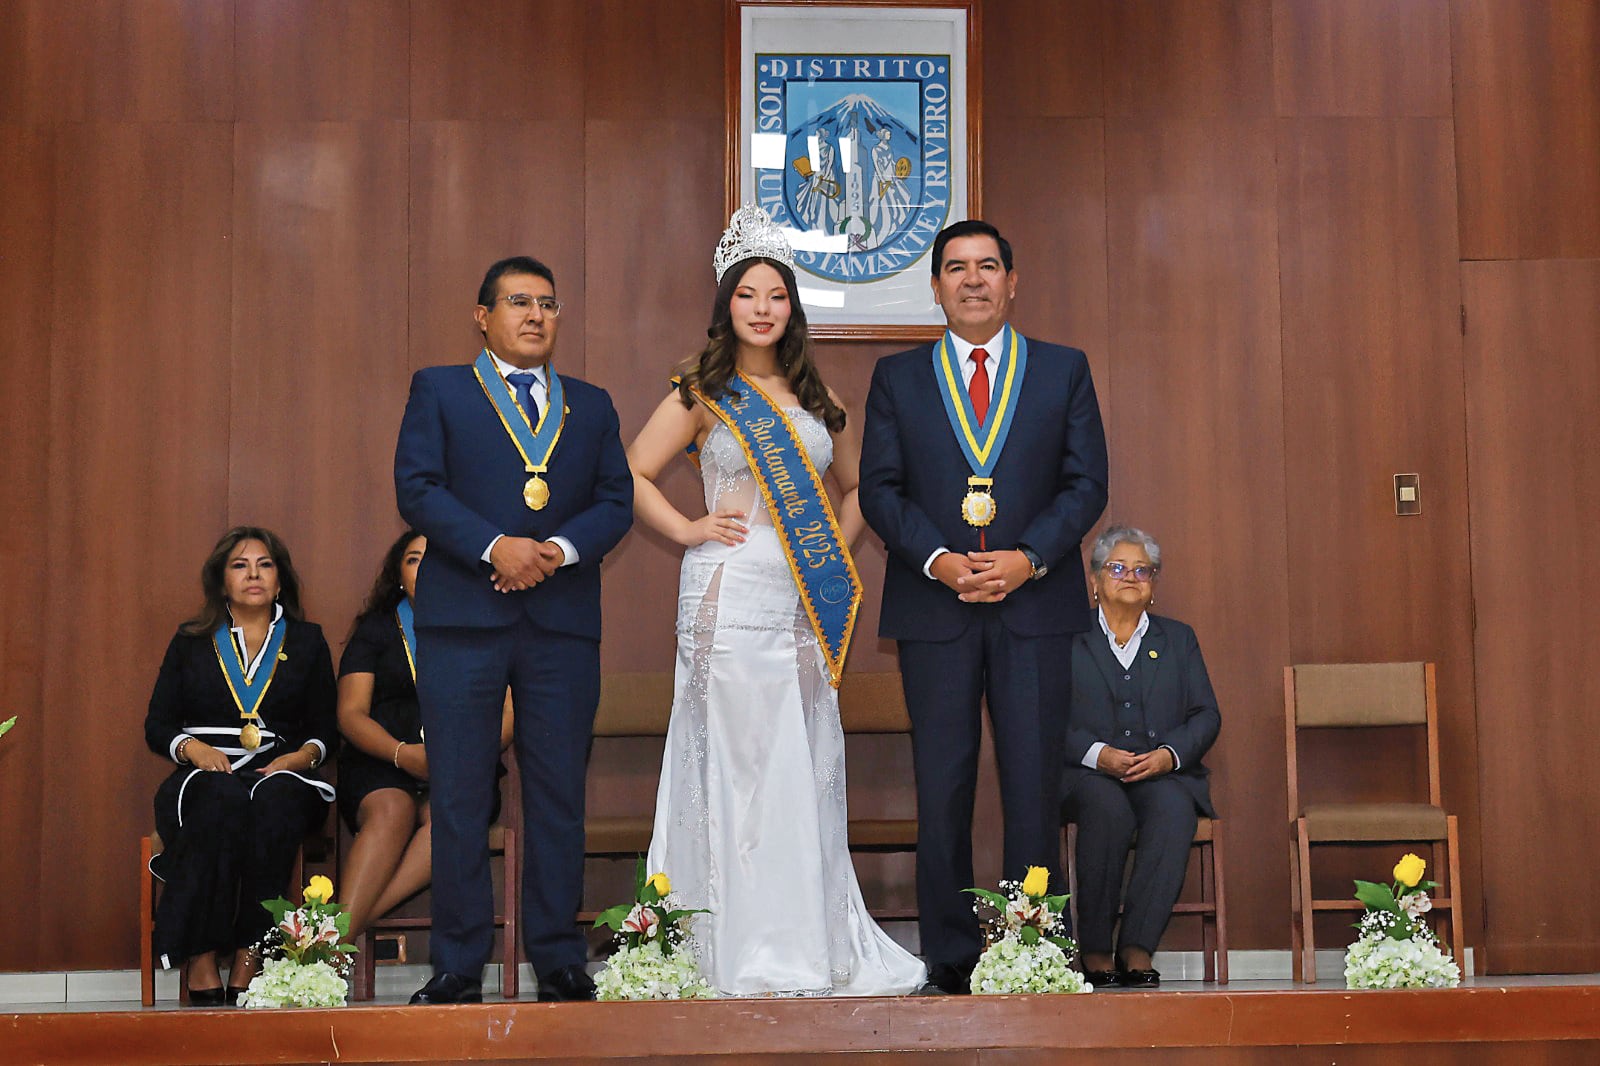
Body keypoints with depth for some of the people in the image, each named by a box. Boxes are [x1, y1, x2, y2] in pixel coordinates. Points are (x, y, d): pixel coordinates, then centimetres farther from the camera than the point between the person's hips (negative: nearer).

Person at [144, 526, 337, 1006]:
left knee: (275, 800, -38)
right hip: (205, 774, 0)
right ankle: (201, 962, -36)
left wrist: (304, 754, -8)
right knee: (220, 801, -38)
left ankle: (248, 960, -37)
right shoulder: (190, 642, 18)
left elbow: (325, 727, 14)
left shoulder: (307, 641, 19)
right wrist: (194, 748, -8)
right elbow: (157, 725, 13)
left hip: (280, 775, 0)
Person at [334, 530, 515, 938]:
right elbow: (351, 713, 6)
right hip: (381, 767, 0)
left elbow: (507, 714, 8)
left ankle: (343, 926, -42)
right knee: (392, 810, -35)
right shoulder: (376, 628, 16)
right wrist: (403, 753, -15)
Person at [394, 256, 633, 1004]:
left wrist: (561, 548, -10)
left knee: (559, 795, 4)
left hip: (564, 621, 3)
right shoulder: (438, 390, 9)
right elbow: (417, 488, -3)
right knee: (458, 798, -1)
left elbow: (616, 501, 9)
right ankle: (458, 966, 6)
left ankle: (559, 960, 12)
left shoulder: (592, 405, 18)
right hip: (462, 619, -2)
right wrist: (494, 546, -15)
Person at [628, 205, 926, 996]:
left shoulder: (814, 398, 16)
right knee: (739, 759, -5)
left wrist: (838, 549, 13)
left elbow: (854, 486, 27)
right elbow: (632, 474, 3)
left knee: (808, 765, 4)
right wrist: (687, 529, -5)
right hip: (732, 595, -5)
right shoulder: (703, 393, 3)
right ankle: (748, 952, 1)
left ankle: (813, 941, 12)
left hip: (805, 605, 5)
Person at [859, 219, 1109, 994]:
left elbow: (1086, 483, 4)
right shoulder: (898, 377, 11)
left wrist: (1028, 558, -11)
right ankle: (950, 954, 9)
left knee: (1034, 783, -1)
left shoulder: (1065, 370, 10)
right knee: (943, 786, 2)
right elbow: (879, 489, 4)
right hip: (933, 607, 0)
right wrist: (937, 560, -12)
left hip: (1036, 603, 0)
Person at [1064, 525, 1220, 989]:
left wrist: (1169, 754, -8)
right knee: (1108, 808, -36)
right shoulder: (1069, 640, 14)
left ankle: (1137, 947, -32)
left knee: (1174, 811, -33)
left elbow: (1206, 715, 12)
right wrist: (1097, 754, -16)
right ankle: (1094, 949, -27)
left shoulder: (1179, 639, 22)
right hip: (1089, 775, -2)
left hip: (1166, 773, 2)